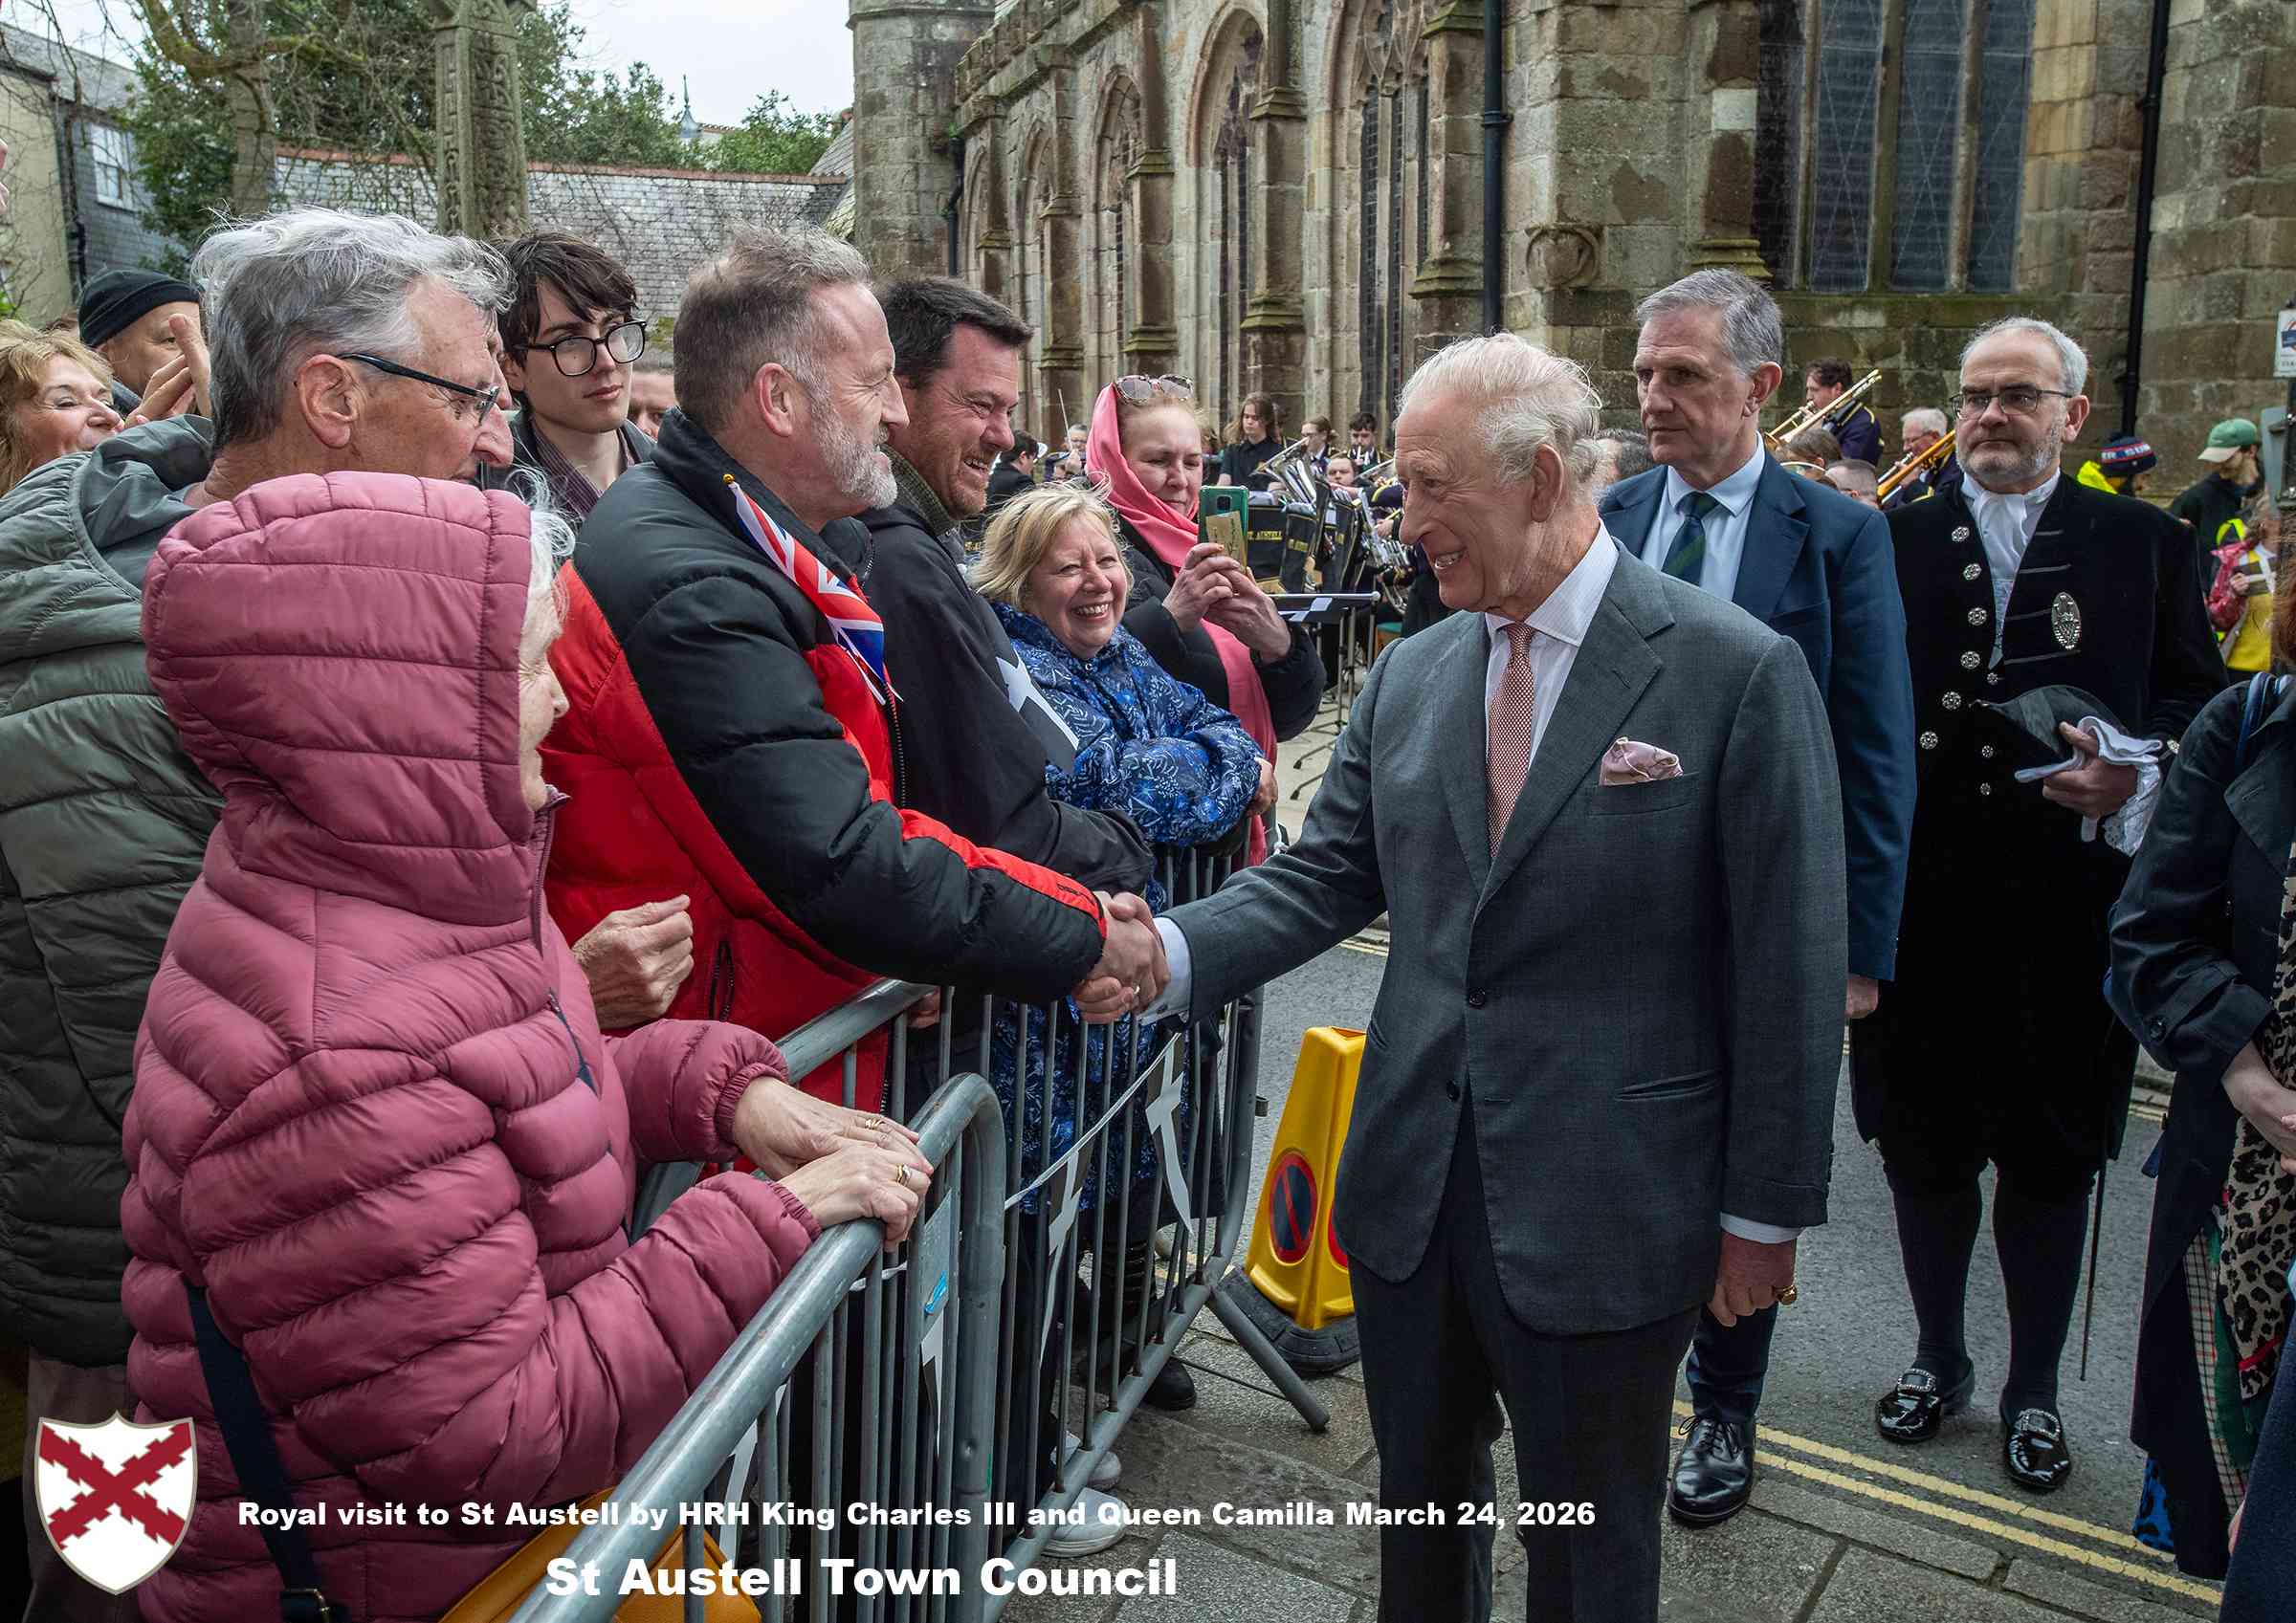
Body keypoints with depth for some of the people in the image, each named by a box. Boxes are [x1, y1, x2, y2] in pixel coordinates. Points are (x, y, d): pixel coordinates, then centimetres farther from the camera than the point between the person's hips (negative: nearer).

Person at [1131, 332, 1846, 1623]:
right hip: (1411, 1184, 5)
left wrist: (1765, 1212, -7)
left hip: (1606, 1213, -4)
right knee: (1419, 1507, 24)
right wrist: (1169, 953, -14)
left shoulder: (1740, 673, -13)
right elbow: (1322, 877, 3)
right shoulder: (1411, 675, 4)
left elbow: (1787, 967, -10)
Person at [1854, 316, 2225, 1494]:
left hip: (2066, 911, -1)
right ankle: (1939, 1359, 35)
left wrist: (2135, 777, -17)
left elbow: (2201, 706, 3)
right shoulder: (1892, 543, 5)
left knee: (2051, 1160, 12)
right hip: (1919, 905, 1)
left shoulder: (2144, 545, 3)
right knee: (1922, 1147, 13)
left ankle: (2033, 1388, 31)